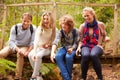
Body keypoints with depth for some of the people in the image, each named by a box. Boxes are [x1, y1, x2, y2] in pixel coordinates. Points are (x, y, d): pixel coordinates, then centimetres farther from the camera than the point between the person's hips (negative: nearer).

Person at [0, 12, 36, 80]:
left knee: (20, 54, -36)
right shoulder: (15, 28, -13)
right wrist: (18, 49, -38)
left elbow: (33, 42, -14)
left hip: (26, 47, -2)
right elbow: (11, 41, -19)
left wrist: (28, 51, -30)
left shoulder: (33, 28, -15)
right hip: (14, 46, 2)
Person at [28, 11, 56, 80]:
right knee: (30, 55, -27)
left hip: (48, 48, -3)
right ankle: (38, 74, -13)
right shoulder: (39, 28, -2)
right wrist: (34, 52, -25)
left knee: (38, 56, -33)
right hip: (39, 47, 3)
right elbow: (36, 41, -13)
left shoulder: (54, 30, -5)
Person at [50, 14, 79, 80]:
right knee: (57, 57, -31)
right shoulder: (60, 32, -9)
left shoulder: (75, 31, -11)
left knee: (68, 57, -36)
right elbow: (55, 42, -25)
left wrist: (71, 49, -31)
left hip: (72, 48, -2)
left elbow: (76, 43, -8)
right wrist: (52, 52, -43)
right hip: (64, 48, 2)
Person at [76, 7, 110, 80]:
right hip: (86, 46, 1)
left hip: (97, 46, -1)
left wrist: (107, 38, -14)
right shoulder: (82, 26, 9)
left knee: (93, 55, -39)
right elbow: (81, 40, 12)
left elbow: (104, 37, 10)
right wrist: (79, 47, -7)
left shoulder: (100, 24, 4)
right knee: (85, 55, -37)